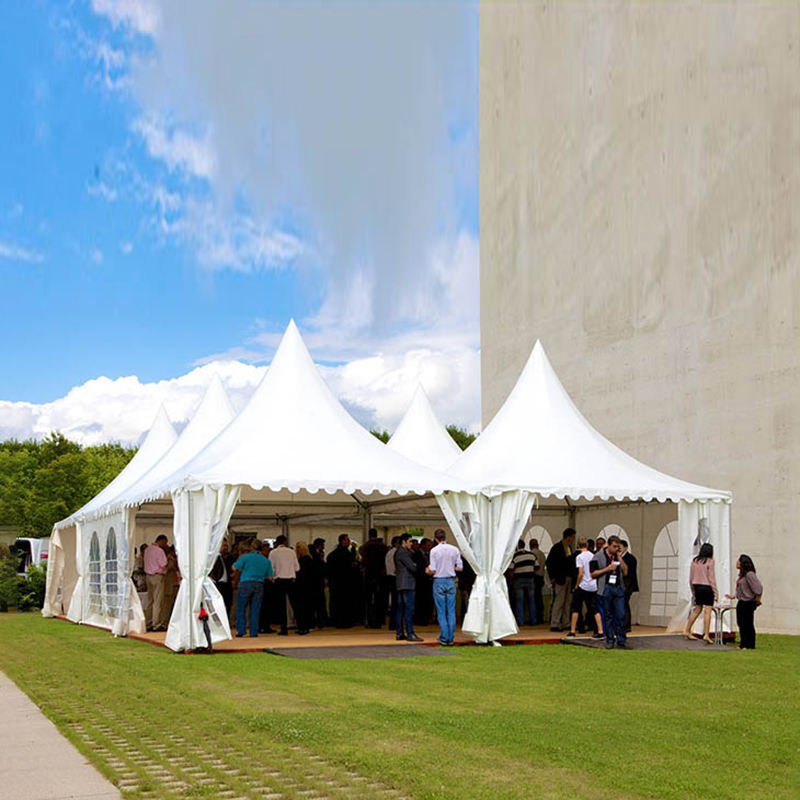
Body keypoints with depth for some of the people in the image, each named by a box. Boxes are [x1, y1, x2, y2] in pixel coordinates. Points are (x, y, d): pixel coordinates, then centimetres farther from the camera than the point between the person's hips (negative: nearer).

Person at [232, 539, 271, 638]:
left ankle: (241, 630, 1)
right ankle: (254, 632, 4)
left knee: (241, 608, 6)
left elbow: (235, 568, -6)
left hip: (246, 583, -3)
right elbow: (270, 577, 9)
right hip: (259, 585, 3)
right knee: (255, 610, 6)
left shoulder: (246, 557, -3)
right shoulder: (266, 560, 8)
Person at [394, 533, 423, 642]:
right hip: (407, 584, -10)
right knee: (409, 609, -11)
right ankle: (410, 633, -13)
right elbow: (412, 567, -17)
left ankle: (400, 633, 11)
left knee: (401, 609, 10)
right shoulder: (403, 553, -13)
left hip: (401, 584, 10)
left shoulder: (398, 553, 19)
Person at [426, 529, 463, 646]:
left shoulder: (434, 551, -9)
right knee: (451, 611, 7)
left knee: (441, 611, 3)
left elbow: (432, 571, -12)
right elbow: (460, 568, 1)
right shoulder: (455, 550, 0)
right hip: (451, 581, 2)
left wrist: (428, 571, 10)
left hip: (439, 581, -2)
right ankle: (451, 638, 8)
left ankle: (444, 638, 2)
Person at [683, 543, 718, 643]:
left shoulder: (694, 561, 7)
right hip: (707, 587, -6)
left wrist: (693, 592, 19)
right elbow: (711, 578, -11)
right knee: (707, 611, -4)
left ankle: (687, 630, 19)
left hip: (697, 587, 6)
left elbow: (691, 578, 10)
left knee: (697, 609, 18)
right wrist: (715, 593, -5)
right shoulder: (709, 561, -9)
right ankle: (706, 635, -8)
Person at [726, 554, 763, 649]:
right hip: (741, 603, 9)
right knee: (741, 624, 12)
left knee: (748, 625, -3)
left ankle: (750, 645, 6)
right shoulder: (742, 575, 11)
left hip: (748, 603, -9)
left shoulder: (749, 575, -19)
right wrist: (734, 596, 19)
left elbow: (758, 588, -21)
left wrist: (757, 600, -12)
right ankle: (743, 644, 19)